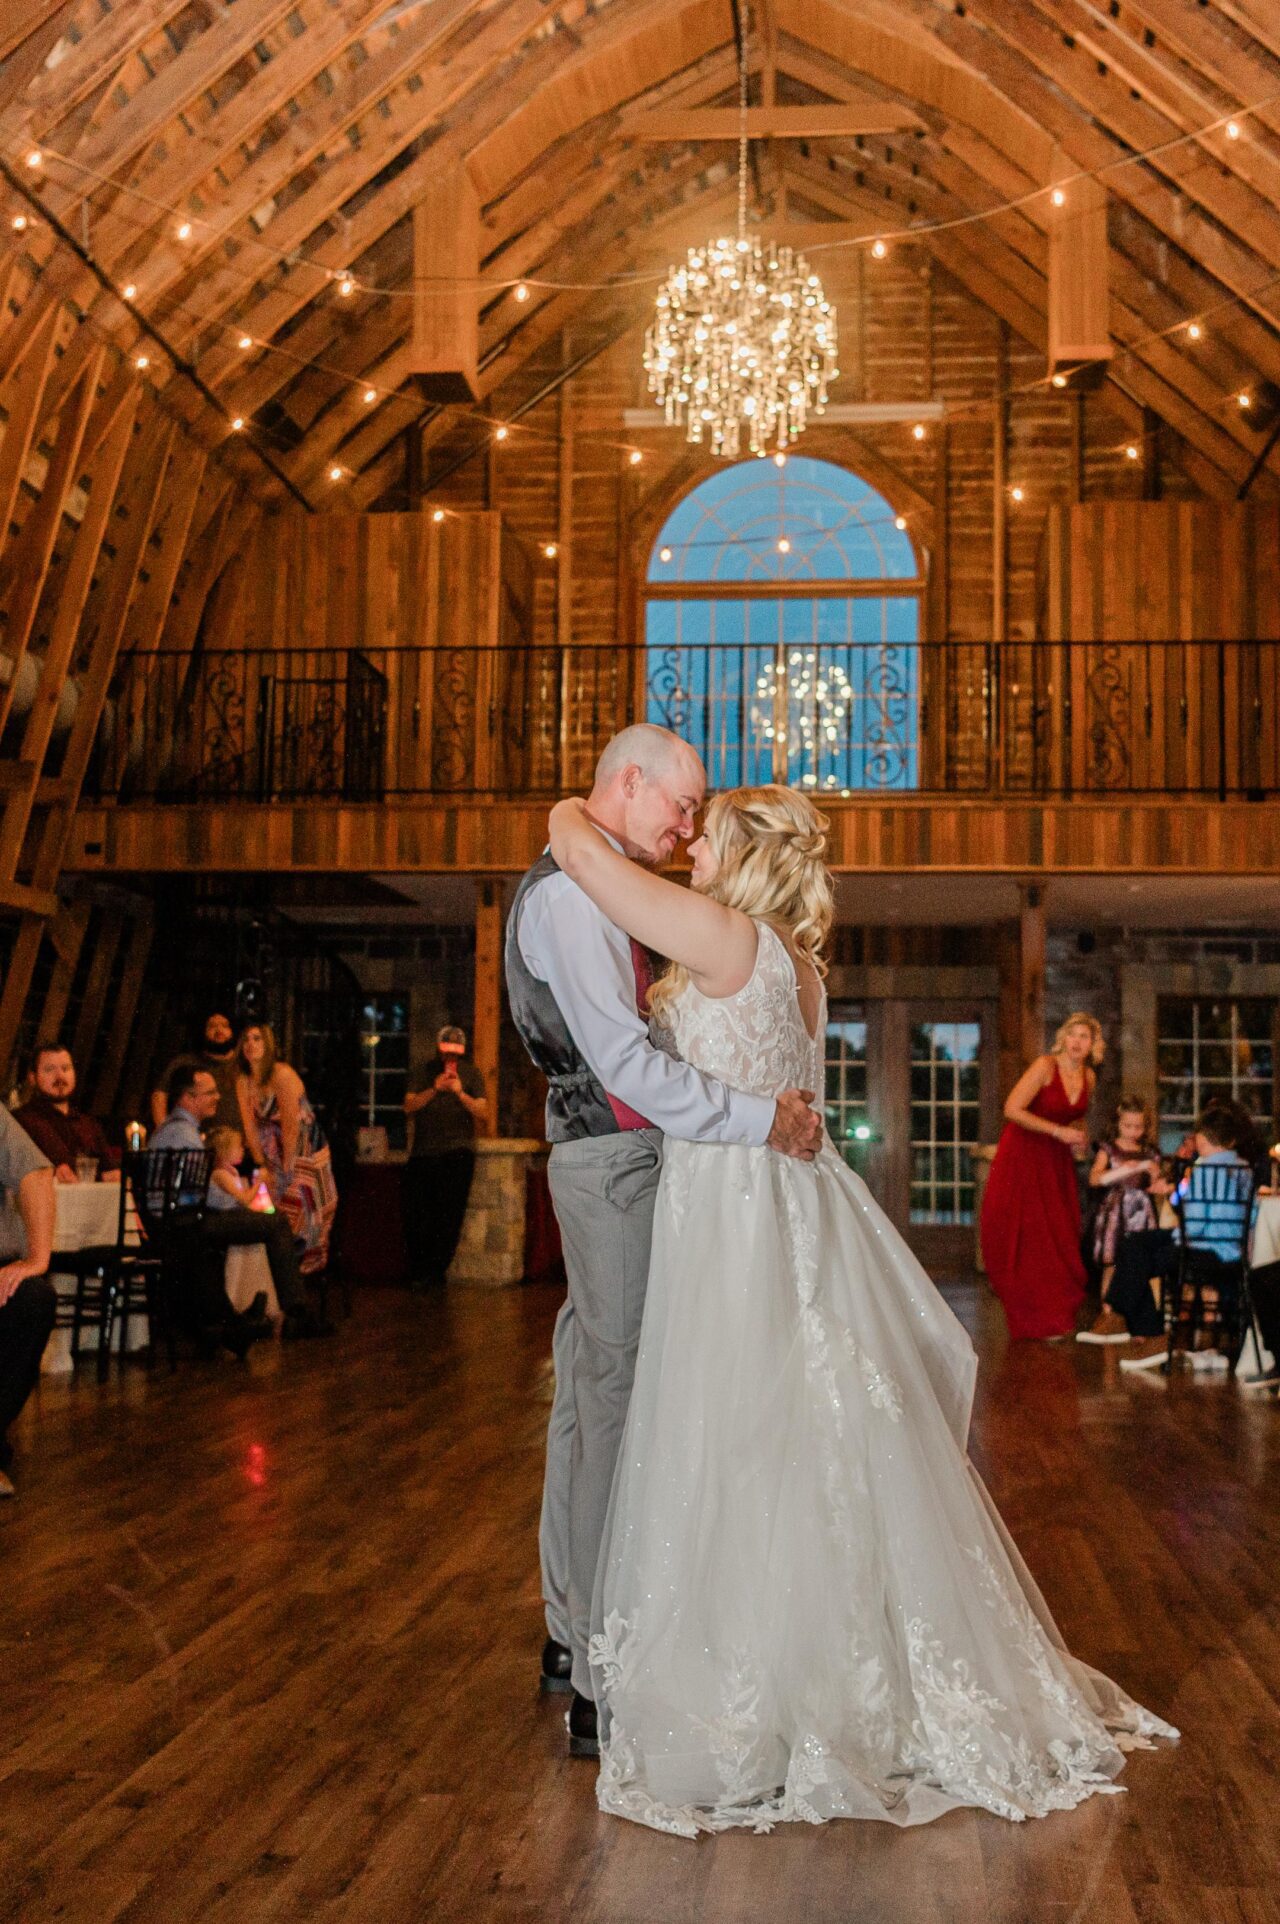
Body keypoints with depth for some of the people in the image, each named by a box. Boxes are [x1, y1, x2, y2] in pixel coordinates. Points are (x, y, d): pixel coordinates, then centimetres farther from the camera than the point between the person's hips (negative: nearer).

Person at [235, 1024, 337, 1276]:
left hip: (304, 1150, -6)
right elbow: (250, 1127, -1)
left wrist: (286, 1168, -18)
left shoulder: (282, 1074, -19)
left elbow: (291, 1125, -21)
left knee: (300, 1212, -5)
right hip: (274, 1153, 6)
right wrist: (261, 1166, -5)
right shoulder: (243, 1081, 0)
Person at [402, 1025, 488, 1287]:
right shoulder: (424, 1071, 11)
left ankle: (435, 1270, -5)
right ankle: (418, 1270, 14)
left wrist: (461, 1093, -18)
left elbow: (483, 1113, -3)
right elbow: (409, 1106, -2)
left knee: (449, 1212, -12)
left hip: (457, 1150, -2)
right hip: (423, 1151, 2)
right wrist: (434, 1089, -16)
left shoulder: (471, 1074, 7)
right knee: (414, 1210, 0)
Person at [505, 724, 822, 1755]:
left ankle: (574, 1634, 28)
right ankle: (606, 1686, -3)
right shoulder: (570, 896, -15)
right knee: (618, 1402, -9)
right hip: (618, 1162, -11)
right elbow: (625, 1063, -23)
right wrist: (760, 1118, -20)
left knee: (591, 1394, 15)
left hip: (611, 1159, 11)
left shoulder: (595, 891, 18)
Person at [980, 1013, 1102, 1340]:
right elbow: (1012, 1109, -22)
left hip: (1057, 1160, 6)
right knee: (1027, 1238, -4)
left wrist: (1078, 1136, -1)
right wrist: (1059, 1131, -20)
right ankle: (1036, 1320, 6)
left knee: (1060, 1237, 3)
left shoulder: (1088, 1077, 4)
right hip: (1024, 1155, -6)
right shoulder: (1045, 1066, -16)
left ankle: (1058, 1316, 13)